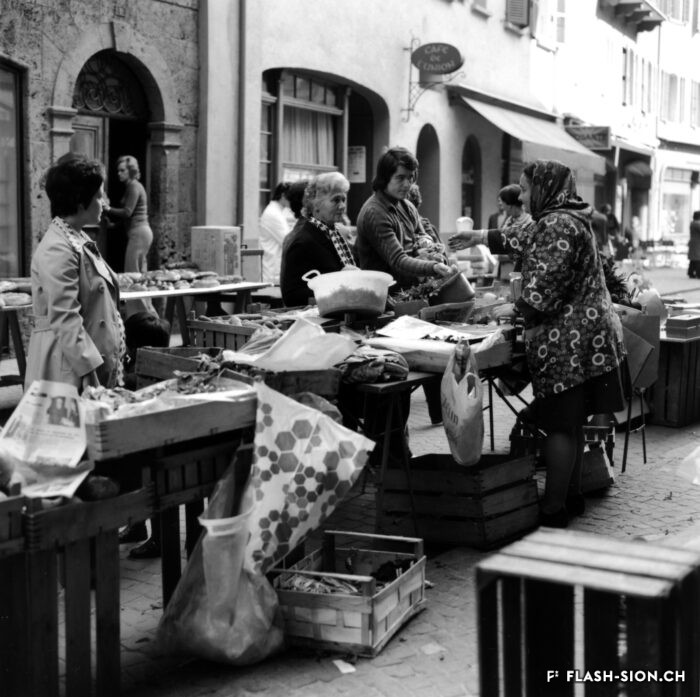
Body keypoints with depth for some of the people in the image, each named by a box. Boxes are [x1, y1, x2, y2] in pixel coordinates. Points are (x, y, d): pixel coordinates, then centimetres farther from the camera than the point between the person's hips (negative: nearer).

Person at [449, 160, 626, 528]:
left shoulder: (558, 224, -16)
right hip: (581, 336, 10)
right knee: (572, 423, 16)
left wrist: (514, 311, -14)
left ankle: (553, 509, -1)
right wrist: (484, 237, 34)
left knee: (559, 425, -6)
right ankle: (572, 495, 26)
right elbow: (528, 244, 32)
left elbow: (548, 284, -23)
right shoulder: (565, 220, 17)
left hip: (566, 340, -10)